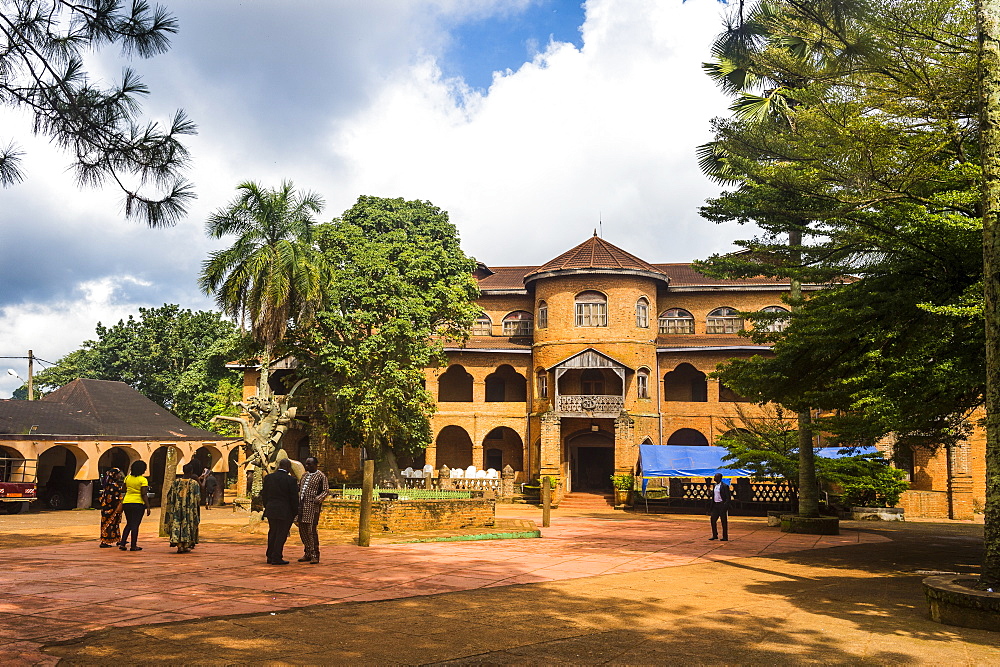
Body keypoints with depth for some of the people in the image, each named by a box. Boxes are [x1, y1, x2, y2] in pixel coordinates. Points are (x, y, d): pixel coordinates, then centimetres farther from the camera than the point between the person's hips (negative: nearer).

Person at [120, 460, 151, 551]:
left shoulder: (127, 478, 8)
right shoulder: (143, 480, -9)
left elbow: (125, 491, 16)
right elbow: (144, 495, -12)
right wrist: (148, 507, -9)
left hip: (126, 502, 6)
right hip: (138, 503, -5)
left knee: (129, 524, 17)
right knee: (135, 525, 0)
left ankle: (122, 543, 12)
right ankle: (133, 546, 3)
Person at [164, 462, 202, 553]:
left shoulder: (176, 482, 1)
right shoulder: (194, 483, -8)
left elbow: (169, 495, 5)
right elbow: (198, 498, -9)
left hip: (177, 509, 2)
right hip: (190, 510, -2)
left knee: (177, 525, 6)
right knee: (188, 525, 8)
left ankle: (179, 545, -1)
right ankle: (186, 545, 10)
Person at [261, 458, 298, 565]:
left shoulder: (268, 477, 3)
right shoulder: (290, 480, -12)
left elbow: (264, 495, 9)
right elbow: (294, 498, -9)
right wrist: (295, 512, 2)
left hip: (270, 511, 5)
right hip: (285, 512, -5)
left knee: (272, 533, 17)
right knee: (281, 535, 3)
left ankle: (270, 556, 23)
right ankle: (276, 558, 5)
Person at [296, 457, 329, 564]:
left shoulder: (321, 476, -2)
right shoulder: (304, 475, 19)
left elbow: (326, 490, -7)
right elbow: (298, 487, 28)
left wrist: (319, 498, -23)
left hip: (313, 506, -7)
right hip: (302, 505, 7)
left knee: (311, 530, -11)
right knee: (302, 530, 8)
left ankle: (315, 555, -4)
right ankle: (308, 554, 19)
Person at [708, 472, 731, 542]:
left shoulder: (724, 486, -11)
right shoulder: (714, 485, 12)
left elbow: (728, 497, -12)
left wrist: (725, 505, -19)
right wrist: (712, 505, 13)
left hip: (722, 505, -7)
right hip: (715, 505, 7)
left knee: (724, 522, 0)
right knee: (713, 520, 7)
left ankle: (725, 537, 8)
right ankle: (715, 535, 18)